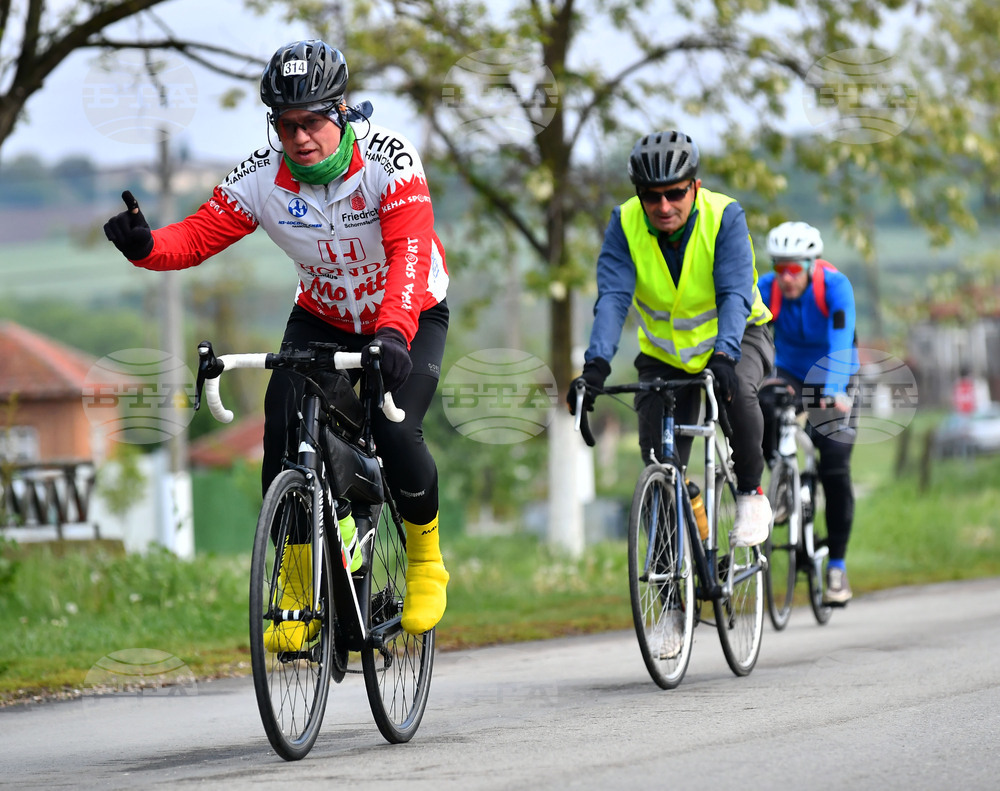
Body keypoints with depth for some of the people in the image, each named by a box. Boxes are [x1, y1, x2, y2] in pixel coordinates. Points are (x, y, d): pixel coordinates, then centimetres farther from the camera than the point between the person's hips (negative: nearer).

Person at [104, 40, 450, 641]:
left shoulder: (387, 158, -29)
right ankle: (298, 586, 1)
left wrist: (393, 333, -56)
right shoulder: (263, 176, -19)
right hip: (321, 317, 3)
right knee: (283, 434, -17)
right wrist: (145, 245, -44)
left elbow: (411, 252, -40)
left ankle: (426, 559, 4)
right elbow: (199, 236, -21)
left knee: (396, 434, -25)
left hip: (410, 316, -3)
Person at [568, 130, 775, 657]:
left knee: (736, 391, -37)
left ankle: (751, 495, -12)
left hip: (734, 337, -2)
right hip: (665, 351, 2)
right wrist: (596, 366, -44)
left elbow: (735, 295, -33)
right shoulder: (626, 225, -18)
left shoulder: (724, 218, -24)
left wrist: (724, 357, -51)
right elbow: (613, 298, -29)